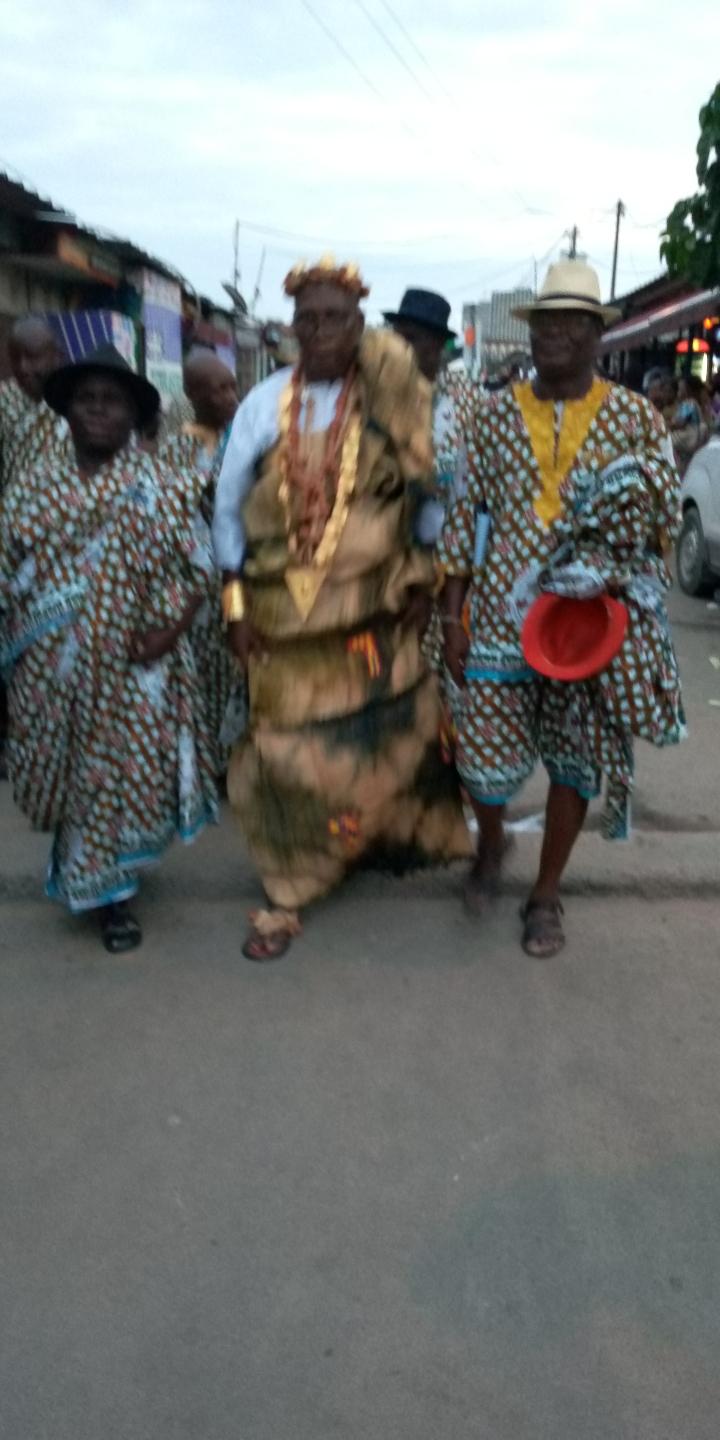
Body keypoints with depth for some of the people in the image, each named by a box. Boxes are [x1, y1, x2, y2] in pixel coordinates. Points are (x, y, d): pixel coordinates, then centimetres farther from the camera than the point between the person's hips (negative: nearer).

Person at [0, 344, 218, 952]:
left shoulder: (158, 486, -2)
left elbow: (192, 569, -3)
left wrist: (170, 629, -16)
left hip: (132, 663, -2)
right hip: (54, 666, 3)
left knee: (128, 767, 2)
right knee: (67, 768, 11)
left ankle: (106, 886, 19)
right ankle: (96, 878, 32)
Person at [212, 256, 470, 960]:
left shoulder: (392, 401, 0)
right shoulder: (265, 404, 0)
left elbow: (424, 492, 7)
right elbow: (228, 509, 4)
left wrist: (420, 577, 1)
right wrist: (237, 603, 0)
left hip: (375, 606, 0)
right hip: (285, 610, 0)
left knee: (383, 737, 11)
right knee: (292, 749, 4)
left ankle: (390, 831, 41)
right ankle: (289, 894, 20)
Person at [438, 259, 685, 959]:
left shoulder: (635, 417, 2)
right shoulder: (495, 413, 4)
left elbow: (663, 517, 6)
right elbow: (466, 513, 4)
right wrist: (452, 617, 0)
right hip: (501, 616, 0)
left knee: (574, 758, 8)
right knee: (486, 757, 0)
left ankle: (546, 895, 27)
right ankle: (490, 847, 35)